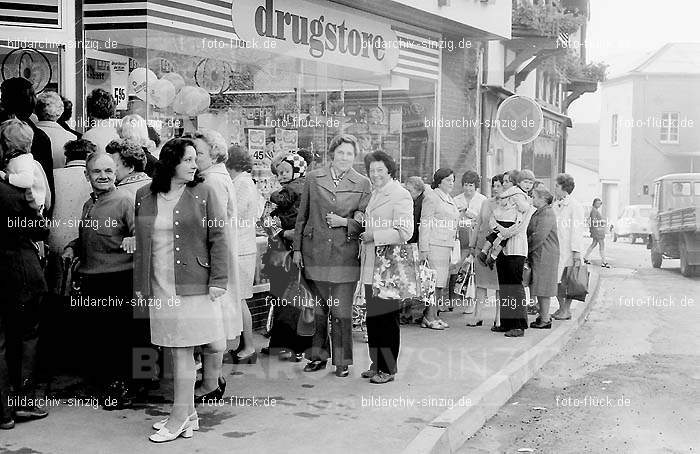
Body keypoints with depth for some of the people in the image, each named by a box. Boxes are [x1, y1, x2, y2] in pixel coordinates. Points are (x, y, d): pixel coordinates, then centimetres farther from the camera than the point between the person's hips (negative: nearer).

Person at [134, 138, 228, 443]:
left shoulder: (203, 194, 1)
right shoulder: (144, 197, 7)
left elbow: (217, 238, -2)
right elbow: (140, 245, 12)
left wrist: (218, 279, -9)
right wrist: (139, 284, 10)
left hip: (196, 282, -2)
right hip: (161, 286, 2)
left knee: (213, 345, -5)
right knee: (178, 351, 6)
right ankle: (187, 415, 19)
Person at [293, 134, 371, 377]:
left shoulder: (363, 184, 2)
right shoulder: (313, 178, 6)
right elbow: (302, 216, 10)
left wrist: (345, 222, -13)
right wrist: (297, 248, 8)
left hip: (345, 254, -2)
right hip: (315, 252, 2)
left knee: (342, 310, 1)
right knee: (317, 307, 10)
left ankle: (342, 361, 13)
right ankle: (318, 356, 24)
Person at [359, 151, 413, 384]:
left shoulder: (401, 195, -10)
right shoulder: (374, 193, 16)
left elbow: (404, 233, -19)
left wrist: (373, 236, -16)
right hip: (371, 266, 8)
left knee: (386, 318, -1)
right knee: (372, 317, 12)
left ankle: (388, 369, 9)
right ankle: (376, 364, 23)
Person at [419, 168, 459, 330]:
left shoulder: (449, 199, 21)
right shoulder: (431, 197, -6)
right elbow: (425, 224, -10)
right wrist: (424, 248, -15)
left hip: (447, 245, 9)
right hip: (434, 244, -9)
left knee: (443, 282, 6)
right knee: (436, 280, -11)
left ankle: (432, 315, 10)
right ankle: (429, 317, -7)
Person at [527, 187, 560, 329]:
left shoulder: (546, 214, -15)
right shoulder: (539, 213, 17)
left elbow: (539, 237, -21)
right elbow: (532, 234, 18)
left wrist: (526, 249, -12)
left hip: (544, 256, -10)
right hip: (536, 255, 10)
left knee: (543, 287, -5)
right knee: (539, 287, 14)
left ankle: (545, 320, 1)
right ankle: (543, 316, 22)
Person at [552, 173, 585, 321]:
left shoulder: (575, 206, -7)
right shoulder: (555, 206, 15)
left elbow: (577, 230, -11)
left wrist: (577, 252, -15)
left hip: (568, 250, -7)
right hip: (555, 248, 7)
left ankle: (566, 310, 9)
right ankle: (561, 307, 19)